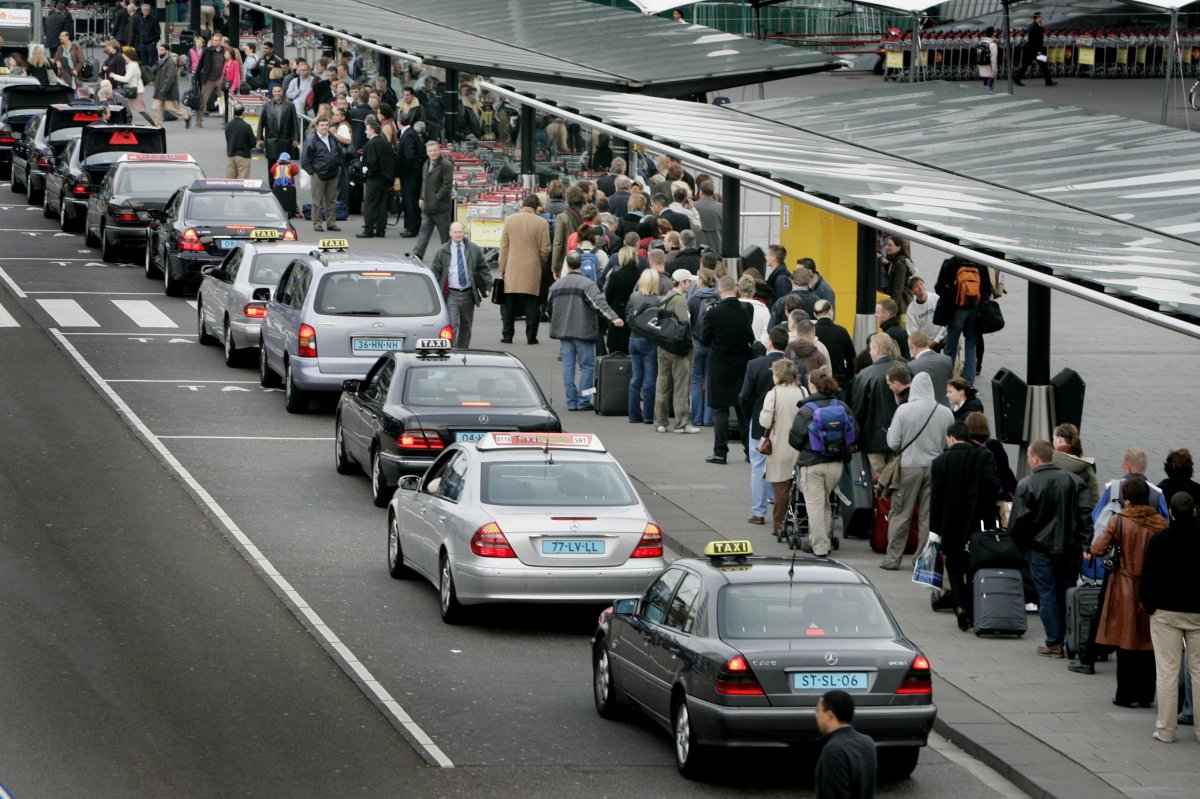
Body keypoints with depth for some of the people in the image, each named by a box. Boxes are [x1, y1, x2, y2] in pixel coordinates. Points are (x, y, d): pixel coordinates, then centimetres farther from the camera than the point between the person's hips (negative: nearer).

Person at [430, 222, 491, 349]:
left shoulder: (474, 249, 6)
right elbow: (435, 272, 5)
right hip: (451, 295, -3)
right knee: (452, 325, -14)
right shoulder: (442, 252, 2)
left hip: (468, 294, 3)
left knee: (466, 326, 13)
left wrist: (487, 286, 4)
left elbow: (483, 268, 11)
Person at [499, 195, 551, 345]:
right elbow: (545, 249, -4)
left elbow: (504, 246, 3)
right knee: (531, 304, 3)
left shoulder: (509, 220, 0)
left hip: (512, 270, 2)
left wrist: (503, 269, 10)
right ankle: (531, 336, 2)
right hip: (532, 270, -2)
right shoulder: (541, 223, -6)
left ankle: (507, 335, 9)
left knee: (509, 304, 8)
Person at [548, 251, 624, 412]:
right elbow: (599, 303, -24)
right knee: (587, 366, 2)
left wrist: (556, 328, 33)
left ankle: (571, 401, 6)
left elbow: (550, 308, 20)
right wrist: (614, 318, -31)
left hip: (563, 332, 5)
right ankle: (583, 401, -3)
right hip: (583, 331, -5)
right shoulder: (586, 284, -10)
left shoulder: (556, 285, 9)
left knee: (568, 366, 7)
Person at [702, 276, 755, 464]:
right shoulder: (745, 311, -8)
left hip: (720, 366, -3)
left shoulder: (713, 313, -15)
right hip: (742, 366, 3)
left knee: (720, 410, 4)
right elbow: (751, 339, -2)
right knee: (744, 410, 11)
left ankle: (720, 452, 3)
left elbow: (704, 339, -7)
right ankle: (751, 450, 11)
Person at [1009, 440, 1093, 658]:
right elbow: (1085, 514, -1)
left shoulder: (1026, 485, -11)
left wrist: (1021, 545, 6)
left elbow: (1017, 522, -10)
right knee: (1066, 593, 13)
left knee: (1047, 594, 2)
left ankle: (1054, 643, 1)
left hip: (1040, 548, -4)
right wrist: (1084, 544, 1)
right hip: (1069, 548, 4)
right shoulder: (1073, 481, 2)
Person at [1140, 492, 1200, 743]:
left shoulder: (1159, 541, -8)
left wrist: (1150, 606, 8)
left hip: (1166, 612, -1)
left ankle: (1165, 729, 3)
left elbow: (1147, 580, -5)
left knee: (1167, 672, 2)